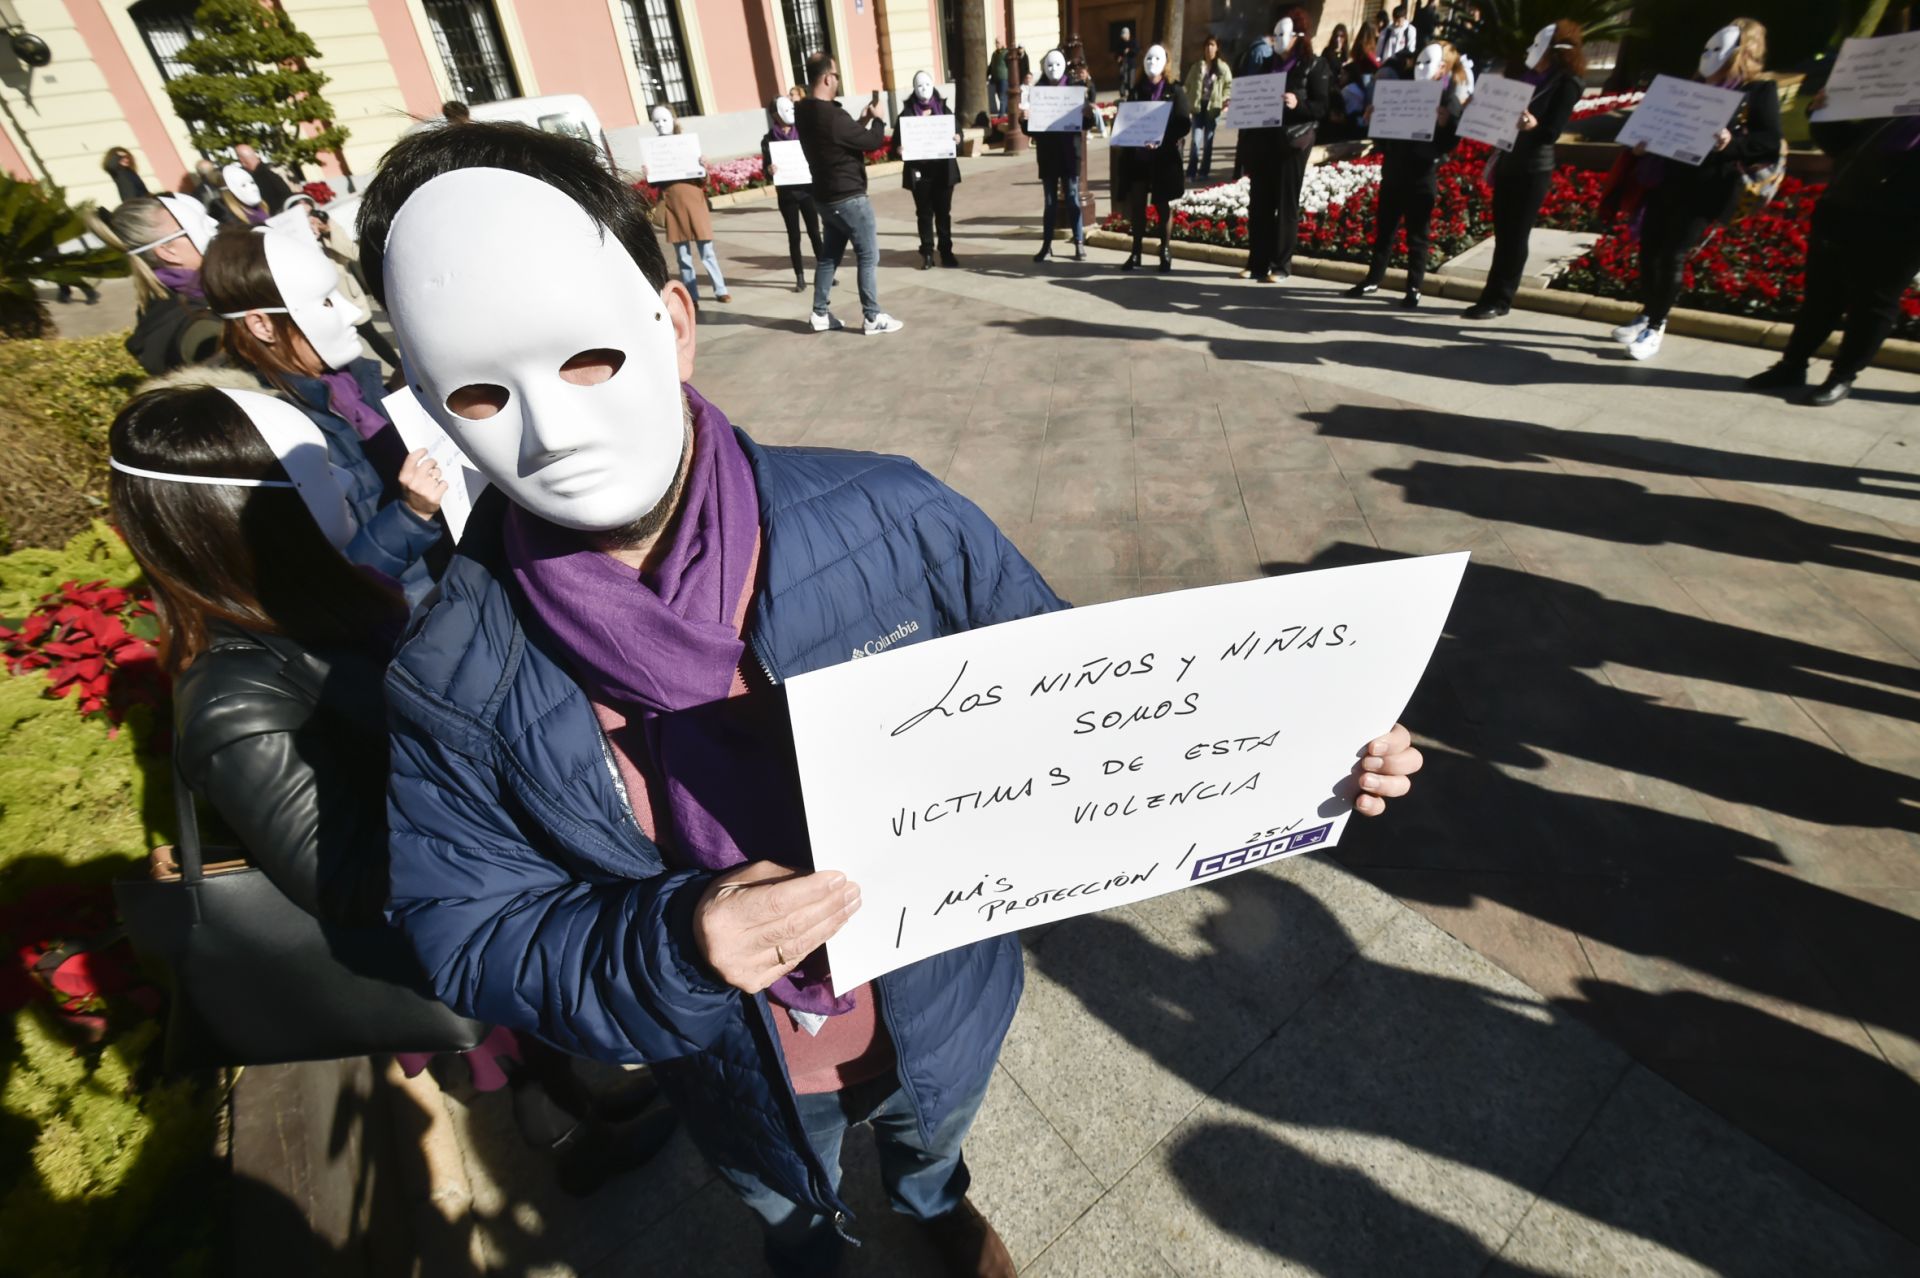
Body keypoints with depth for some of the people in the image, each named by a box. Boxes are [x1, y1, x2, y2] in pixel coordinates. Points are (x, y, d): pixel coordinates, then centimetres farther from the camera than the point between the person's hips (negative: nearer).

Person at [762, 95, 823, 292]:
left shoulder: (802, 133, 6)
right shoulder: (769, 140, -1)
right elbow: (766, 169, -1)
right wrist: (770, 170, -24)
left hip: (807, 190, 2)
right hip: (787, 194, -2)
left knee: (814, 232, 4)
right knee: (794, 236, 3)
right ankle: (800, 277, 8)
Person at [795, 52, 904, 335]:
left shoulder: (804, 112, 6)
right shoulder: (831, 115, -22)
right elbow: (874, 142, -14)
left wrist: (862, 121, 13)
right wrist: (877, 119, 3)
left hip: (827, 197, 9)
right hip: (849, 198, -9)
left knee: (829, 255, 15)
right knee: (868, 256, -1)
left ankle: (820, 314, 18)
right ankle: (873, 317, 2)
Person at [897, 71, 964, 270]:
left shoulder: (943, 108, 8)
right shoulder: (908, 112, 2)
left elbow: (957, 129, 5)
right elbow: (897, 139, -2)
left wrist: (957, 137, -18)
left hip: (943, 169, 1)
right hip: (919, 171, -1)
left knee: (943, 211, 5)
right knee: (924, 213, 2)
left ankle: (946, 251, 13)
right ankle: (927, 253, 7)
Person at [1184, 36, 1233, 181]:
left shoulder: (1223, 67, 4)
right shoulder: (1196, 67, 7)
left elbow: (1229, 85, 4)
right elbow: (1188, 85, 9)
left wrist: (1225, 100, -12)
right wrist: (1189, 103, -3)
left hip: (1213, 107, 0)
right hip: (1198, 106, 0)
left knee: (1208, 141, 6)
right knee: (1196, 140, -12)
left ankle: (1204, 171, 15)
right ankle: (1191, 172, -10)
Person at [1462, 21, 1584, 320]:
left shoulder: (1567, 83, -8)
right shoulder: (1525, 76, 15)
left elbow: (1552, 131, -16)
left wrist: (1534, 125, -34)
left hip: (1533, 170, -7)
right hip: (1508, 163, 7)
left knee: (1515, 236, -7)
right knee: (1502, 234, 6)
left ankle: (1499, 301, -6)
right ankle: (1493, 296, 8)